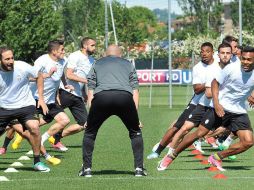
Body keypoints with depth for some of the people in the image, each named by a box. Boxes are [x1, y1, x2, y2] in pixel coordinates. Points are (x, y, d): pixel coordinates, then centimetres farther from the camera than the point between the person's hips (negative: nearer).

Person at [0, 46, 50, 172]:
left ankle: (37, 162, -10)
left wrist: (41, 98, 3)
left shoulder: (22, 67, -14)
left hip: (24, 105, -2)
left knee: (34, 127, -26)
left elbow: (39, 76, 5)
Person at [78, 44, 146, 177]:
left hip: (101, 97, 0)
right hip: (125, 97, 0)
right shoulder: (128, 64, 32)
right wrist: (135, 115, 21)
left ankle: (87, 168, 15)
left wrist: (90, 116, 23)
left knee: (90, 133, 19)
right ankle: (139, 169, 13)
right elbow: (135, 91, 22)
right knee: (135, 132, 20)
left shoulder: (97, 64, 32)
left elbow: (90, 91, 23)